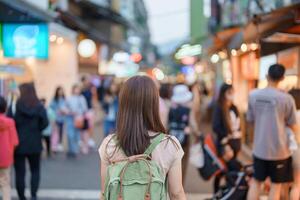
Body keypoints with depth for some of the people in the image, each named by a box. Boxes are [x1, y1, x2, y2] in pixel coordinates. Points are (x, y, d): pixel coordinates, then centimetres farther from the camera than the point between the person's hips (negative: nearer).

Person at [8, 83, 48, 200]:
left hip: (19, 143, -2)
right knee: (35, 170, 16)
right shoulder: (39, 107, -4)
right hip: (35, 143, 2)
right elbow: (45, 123, -9)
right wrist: (36, 130, 6)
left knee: (20, 172, 8)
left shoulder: (15, 106, -10)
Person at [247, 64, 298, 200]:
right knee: (276, 184, 8)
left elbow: (250, 120, 7)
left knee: (256, 181, 16)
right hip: (279, 149, -3)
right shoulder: (286, 98, -13)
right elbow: (292, 126, -5)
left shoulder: (253, 95, -2)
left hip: (259, 148, 3)